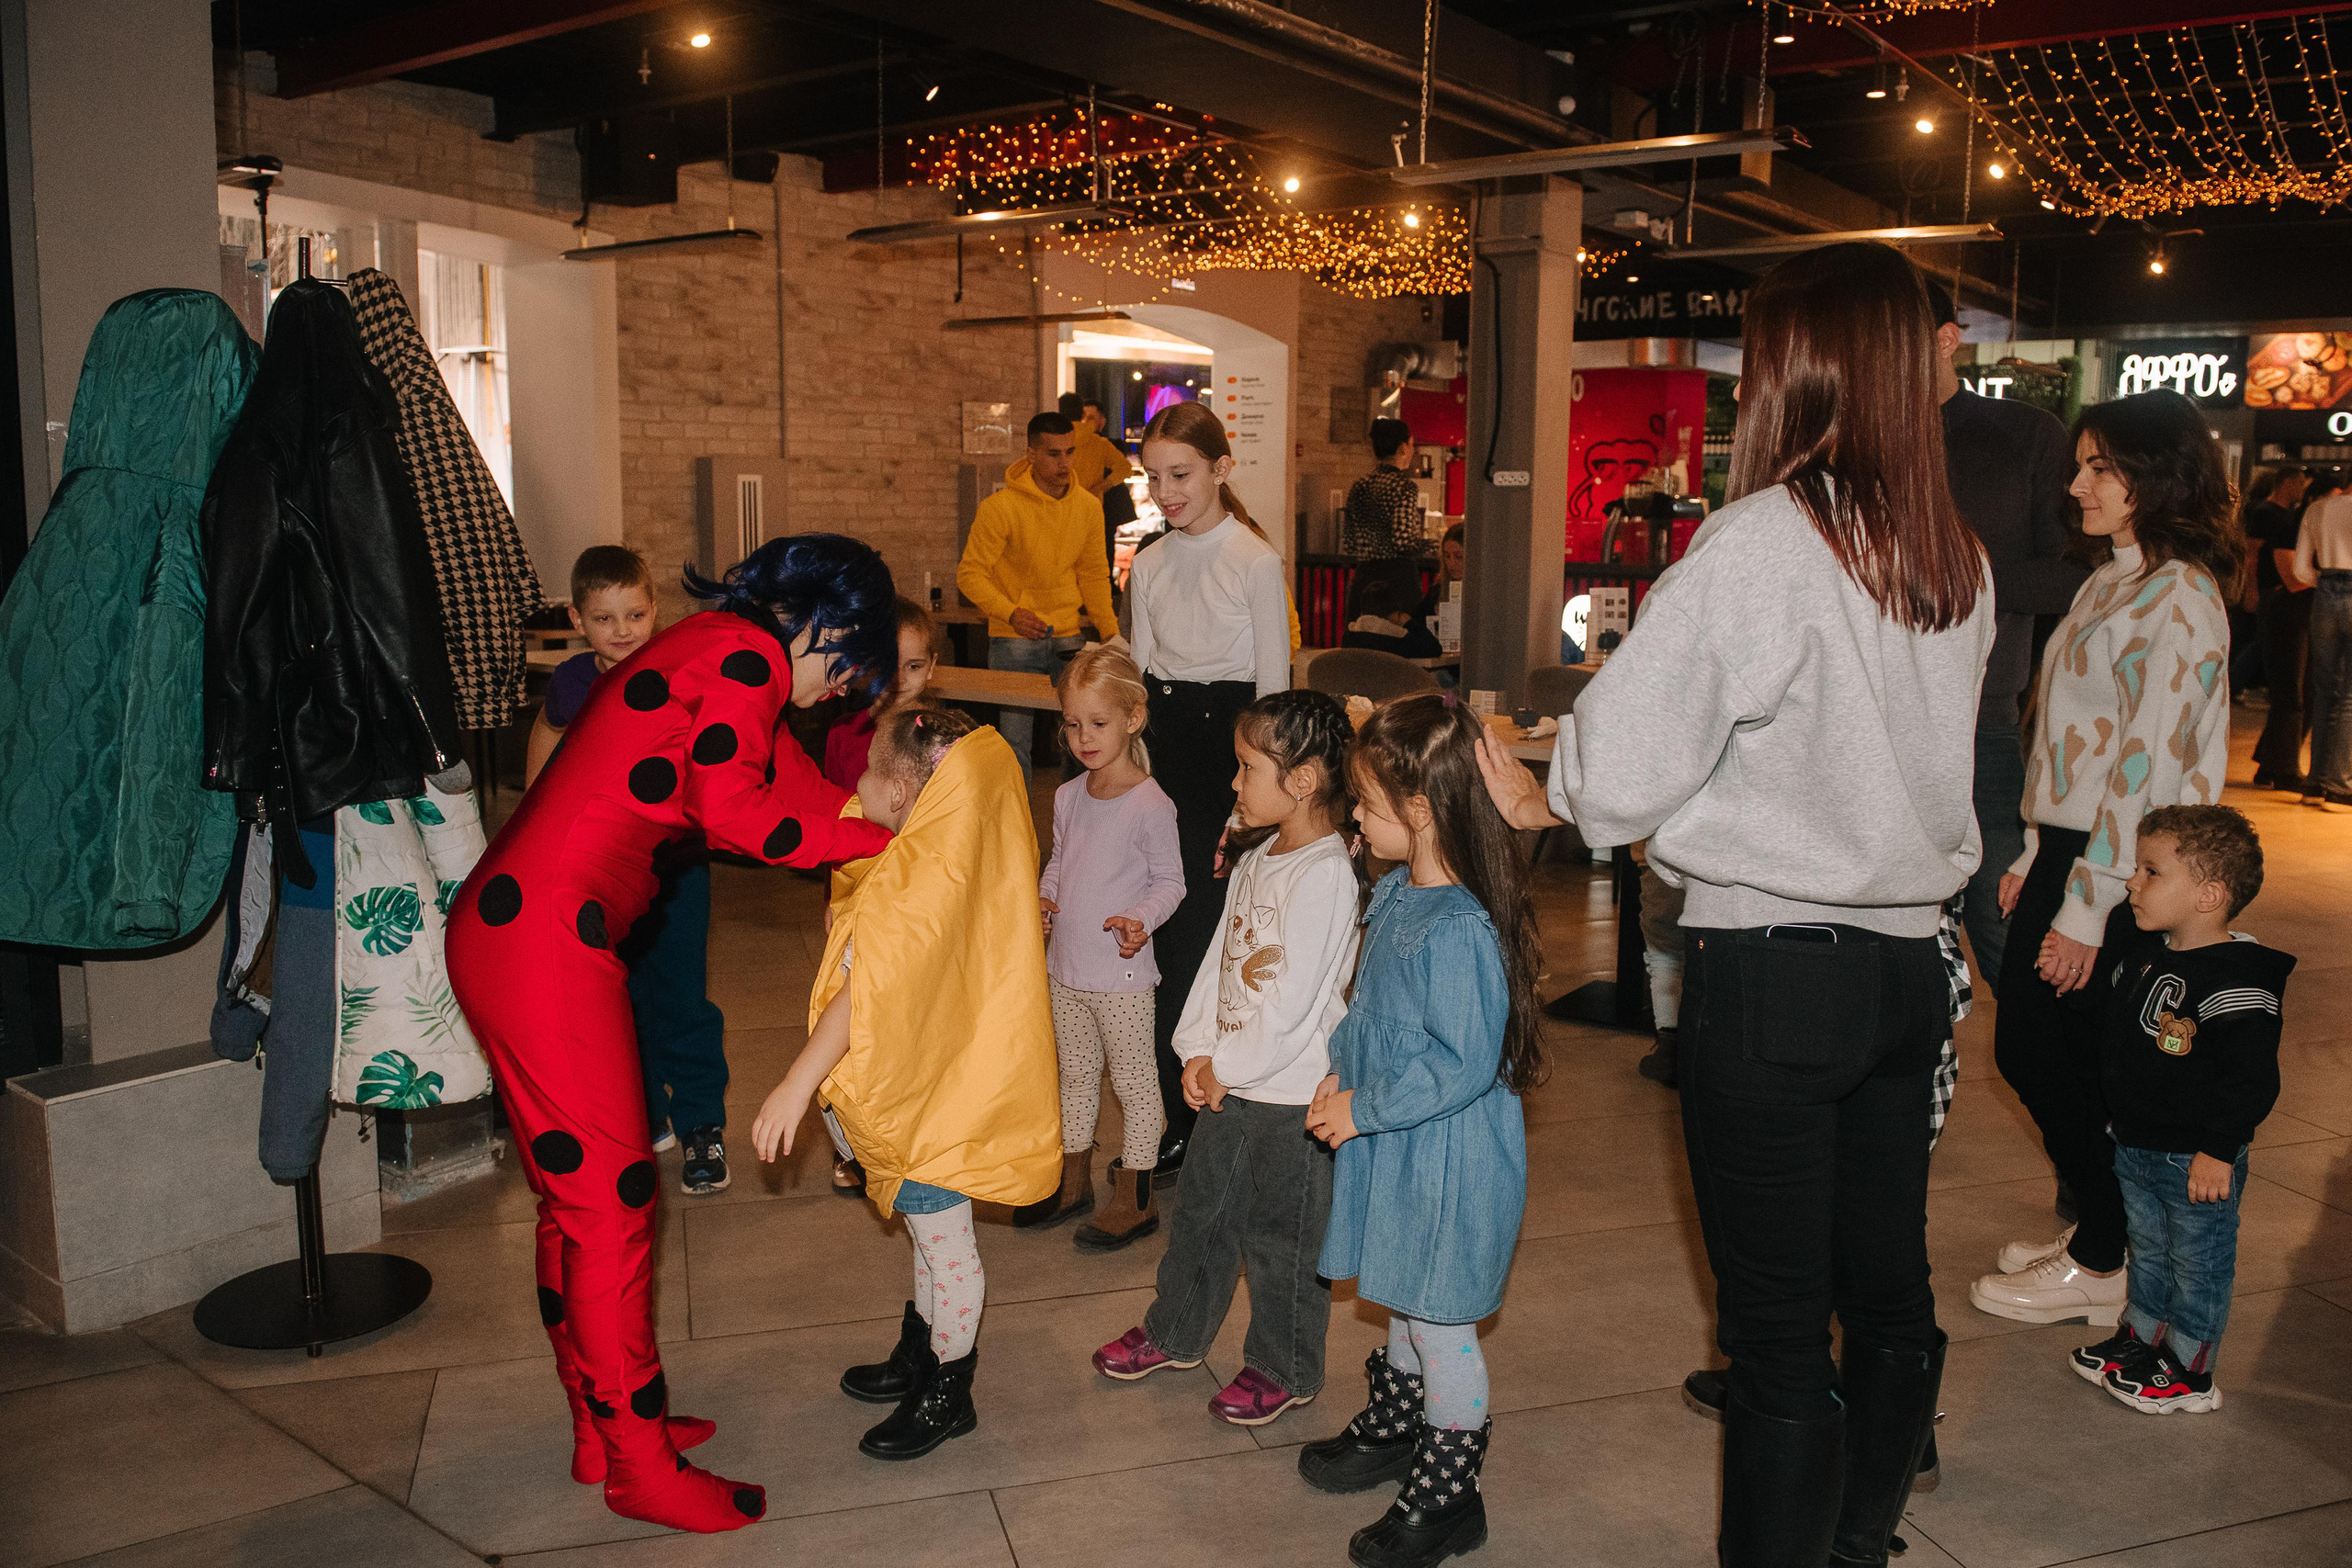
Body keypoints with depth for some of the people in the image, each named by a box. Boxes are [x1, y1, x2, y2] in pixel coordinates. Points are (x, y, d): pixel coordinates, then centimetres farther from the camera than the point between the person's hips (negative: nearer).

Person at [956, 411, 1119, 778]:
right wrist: (1011, 613, -24)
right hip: (1014, 640, -4)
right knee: (1015, 742, -5)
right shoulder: (1000, 507, -11)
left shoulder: (1089, 507, 4)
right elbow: (970, 573, -9)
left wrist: (1110, 631, 5)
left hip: (1068, 638, 4)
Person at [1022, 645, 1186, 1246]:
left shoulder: (1150, 805, -16)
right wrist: (1041, 896, -2)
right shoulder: (1068, 797, 4)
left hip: (1122, 975, -7)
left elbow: (1169, 881, -10)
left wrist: (1140, 920, -26)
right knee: (1075, 1074, 20)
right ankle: (1073, 1182, 36)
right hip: (1065, 969, 7)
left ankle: (1134, 1199, 19)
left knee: (1134, 1081, 6)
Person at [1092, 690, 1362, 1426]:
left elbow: (1291, 1002, -23)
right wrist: (1199, 1052, -2)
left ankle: (1283, 1369, 29)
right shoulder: (1257, 856, 5)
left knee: (1280, 1235, 9)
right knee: (1202, 1208, 22)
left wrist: (1227, 1068, -13)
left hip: (1292, 1094, -8)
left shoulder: (1326, 874, -22)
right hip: (1228, 1078, 8)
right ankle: (1175, 1332, 42)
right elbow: (1220, 955, 8)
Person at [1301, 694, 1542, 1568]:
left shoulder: (1459, 932, -29)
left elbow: (1461, 1066, -27)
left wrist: (1361, 1110, -20)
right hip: (1399, 1146, 9)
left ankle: (1448, 1498, 24)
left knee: (1441, 1323, 7)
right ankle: (1394, 1430, 46)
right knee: (1401, 1300, 26)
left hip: (1448, 1160, -9)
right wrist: (1340, 1074, 2)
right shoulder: (1398, 894, 1)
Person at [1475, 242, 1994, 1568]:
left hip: (1774, 972, -7)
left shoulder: (1766, 539, -17)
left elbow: (1619, 768, -18)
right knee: (1890, 1295, 20)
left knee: (1778, 1325, 4)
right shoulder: (1959, 561, 4)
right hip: (1909, 958, 7)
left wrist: (1542, 797, 3)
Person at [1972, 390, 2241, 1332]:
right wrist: (2034, 859, 15)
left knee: (2053, 1059, 0)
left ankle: (2099, 1266, 16)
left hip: (2115, 868, -9)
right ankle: (2094, 1230, 28)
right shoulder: (2109, 584, 13)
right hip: (2065, 849, 9)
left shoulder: (2179, 601, -15)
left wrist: (2086, 910, -19)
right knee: (2027, 1051, 12)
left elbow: (2149, 769, -20)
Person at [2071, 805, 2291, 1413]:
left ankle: (2187, 1370, 23)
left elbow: (2253, 1080, -24)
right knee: (2148, 1249, 23)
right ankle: (2142, 1336, 39)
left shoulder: (2239, 979, -24)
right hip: (2135, 1145, 8)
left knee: (2197, 1262, 9)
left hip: (2198, 1159, -7)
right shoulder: (2141, 950, 1)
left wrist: (2218, 1149, -23)